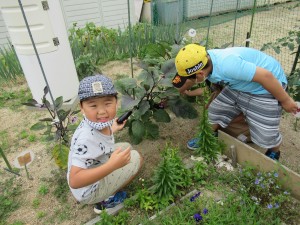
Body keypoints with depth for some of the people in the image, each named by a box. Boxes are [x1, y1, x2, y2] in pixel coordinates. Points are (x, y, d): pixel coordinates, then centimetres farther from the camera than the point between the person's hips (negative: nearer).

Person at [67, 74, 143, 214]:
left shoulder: (98, 123, -14)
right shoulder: (86, 139, -38)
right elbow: (74, 181, -39)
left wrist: (113, 129, 20)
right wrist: (112, 165, -45)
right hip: (87, 192, -8)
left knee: (126, 147, 16)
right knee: (136, 158, -13)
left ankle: (104, 194, 17)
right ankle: (106, 200, 5)